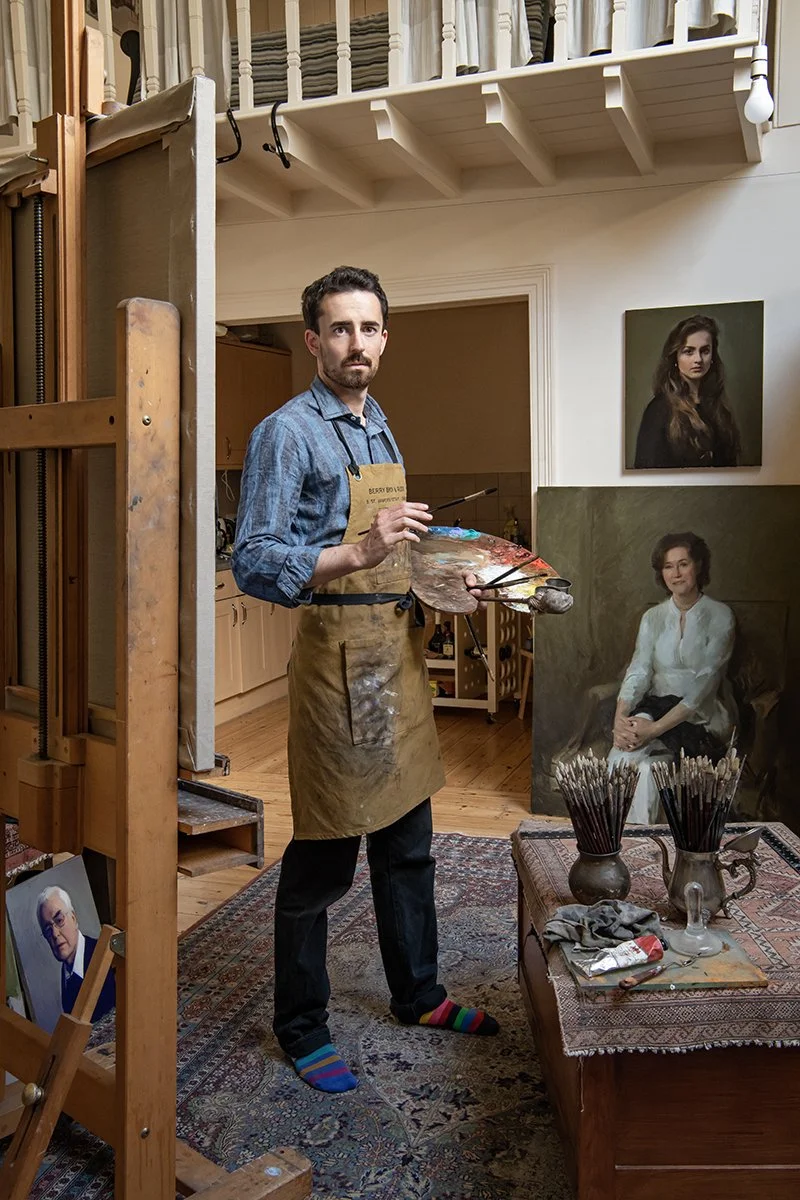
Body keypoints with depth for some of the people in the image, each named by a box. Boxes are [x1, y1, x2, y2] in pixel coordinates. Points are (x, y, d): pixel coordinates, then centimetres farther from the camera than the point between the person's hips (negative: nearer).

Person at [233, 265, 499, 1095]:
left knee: (407, 843, 18)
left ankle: (418, 995, 36)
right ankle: (300, 1028, 22)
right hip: (337, 653, -8)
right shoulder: (287, 433, -10)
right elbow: (254, 564, -19)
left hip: (397, 648, 8)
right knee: (322, 860, 3)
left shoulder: (380, 428, 16)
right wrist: (357, 555, -31)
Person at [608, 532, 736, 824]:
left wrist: (656, 728, -24)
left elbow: (704, 682, -14)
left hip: (703, 715, -4)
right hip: (658, 707, 4)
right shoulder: (653, 618, 10)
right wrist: (620, 717, -23)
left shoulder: (719, 616, -4)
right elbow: (638, 671, -2)